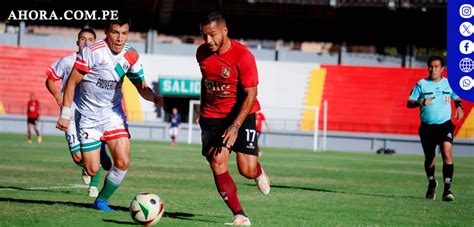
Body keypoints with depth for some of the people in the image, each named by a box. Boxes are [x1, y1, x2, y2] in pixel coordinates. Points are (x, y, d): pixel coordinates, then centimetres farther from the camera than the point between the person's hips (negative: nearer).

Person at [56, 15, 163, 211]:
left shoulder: (131, 56, -4)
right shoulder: (92, 52, -18)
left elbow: (141, 87, 2)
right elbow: (72, 82, -11)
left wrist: (155, 98, -19)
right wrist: (65, 114, -13)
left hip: (114, 114, 3)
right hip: (89, 116, -3)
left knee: (123, 162, -13)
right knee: (92, 170, -3)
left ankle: (102, 200, 9)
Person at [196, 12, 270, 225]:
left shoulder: (242, 55, -20)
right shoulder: (202, 53, -1)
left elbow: (251, 94, -20)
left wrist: (236, 126, -28)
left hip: (241, 114, -4)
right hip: (212, 116, 4)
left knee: (247, 171, -10)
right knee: (217, 165, -13)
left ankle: (258, 172, 30)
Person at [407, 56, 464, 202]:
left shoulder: (448, 83, 6)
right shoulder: (421, 84, 1)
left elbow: (456, 98, 22)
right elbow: (409, 103, -1)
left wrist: (459, 106, 0)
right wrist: (422, 102, -20)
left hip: (445, 125, 0)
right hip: (427, 128, 1)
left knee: (447, 154, -19)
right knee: (429, 158, 10)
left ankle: (447, 189, -19)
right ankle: (432, 183, 39)